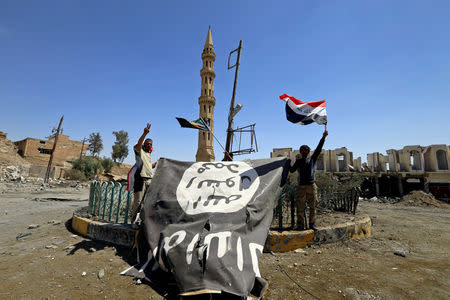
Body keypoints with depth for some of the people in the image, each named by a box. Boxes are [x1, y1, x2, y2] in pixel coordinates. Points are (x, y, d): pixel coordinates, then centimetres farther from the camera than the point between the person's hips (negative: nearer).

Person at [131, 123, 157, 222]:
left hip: (150, 179, 7)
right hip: (141, 178, -7)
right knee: (138, 200, -5)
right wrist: (145, 133, -37)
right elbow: (138, 144, -23)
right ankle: (133, 218, 9)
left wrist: (157, 163, 23)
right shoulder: (140, 151, 1)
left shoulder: (149, 154, 23)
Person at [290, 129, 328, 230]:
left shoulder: (312, 159, 11)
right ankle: (300, 225, 6)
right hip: (301, 187, -1)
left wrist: (323, 137, -10)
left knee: (313, 207, 5)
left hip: (311, 186, 1)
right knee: (300, 207, -1)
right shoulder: (298, 161, 12)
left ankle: (312, 224, 17)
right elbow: (292, 170, 1)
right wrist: (297, 161, -5)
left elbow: (318, 149, -1)